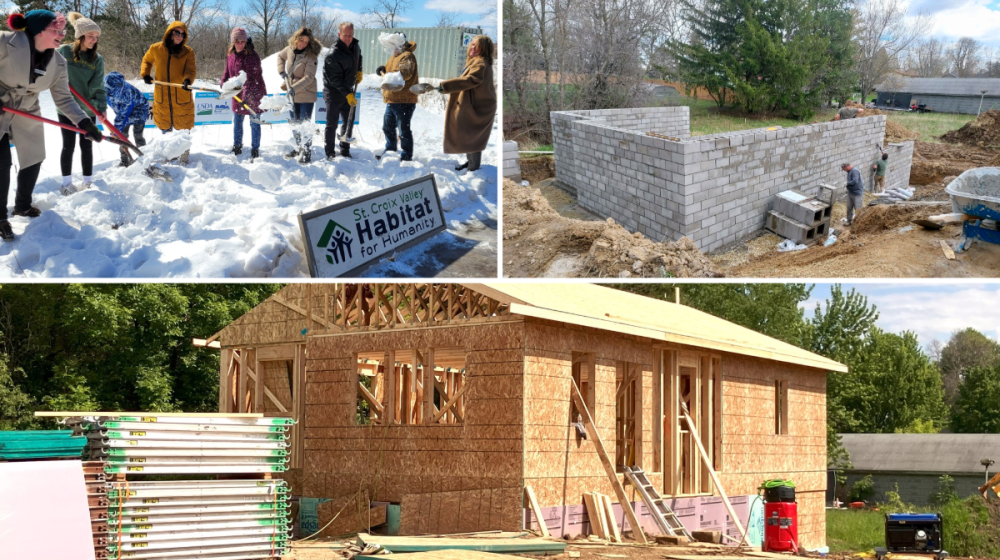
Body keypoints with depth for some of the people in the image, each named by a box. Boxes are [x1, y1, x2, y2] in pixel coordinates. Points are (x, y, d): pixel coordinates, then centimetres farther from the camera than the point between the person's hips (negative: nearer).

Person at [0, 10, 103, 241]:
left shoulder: (58, 62, -9)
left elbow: (64, 99, -6)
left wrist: (84, 122, -19)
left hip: (27, 114, 6)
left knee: (34, 160, 12)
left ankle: (22, 205, 36)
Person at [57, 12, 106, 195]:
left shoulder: (97, 59, -2)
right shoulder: (64, 51, -7)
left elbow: (98, 87, -6)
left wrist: (101, 107, -19)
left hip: (88, 109, 2)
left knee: (86, 146, 6)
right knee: (68, 145, 3)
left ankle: (88, 182, 16)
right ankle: (67, 183, 12)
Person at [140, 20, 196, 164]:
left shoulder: (188, 52, -5)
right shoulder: (156, 49, 0)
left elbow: (190, 70, -16)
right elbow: (147, 60, 20)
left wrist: (188, 80, -37)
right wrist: (145, 74, 4)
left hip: (182, 97, -2)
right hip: (162, 97, 2)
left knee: (183, 128, 5)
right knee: (165, 130, 16)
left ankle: (184, 158, 18)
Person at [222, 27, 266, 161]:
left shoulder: (251, 56, -21)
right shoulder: (231, 55, 2)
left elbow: (251, 78, -27)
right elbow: (227, 72, 16)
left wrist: (246, 95, -34)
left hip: (254, 94, -7)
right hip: (238, 94, 7)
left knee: (254, 123, 2)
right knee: (237, 121, 17)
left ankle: (255, 151, 12)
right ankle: (237, 148, 34)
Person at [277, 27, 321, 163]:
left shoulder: (311, 56, -18)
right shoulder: (290, 49, 0)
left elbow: (309, 77, -24)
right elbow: (280, 56, 23)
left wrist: (295, 87, -32)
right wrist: (281, 71, 8)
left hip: (306, 95, -6)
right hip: (292, 94, 7)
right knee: (294, 123, 16)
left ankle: (307, 152, 1)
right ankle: (299, 147, 30)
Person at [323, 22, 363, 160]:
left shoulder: (355, 45, -3)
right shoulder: (333, 55, -26)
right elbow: (335, 80, -26)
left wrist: (359, 71, 9)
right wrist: (348, 94, -30)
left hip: (348, 91, 7)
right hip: (333, 93, -7)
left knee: (348, 122, 12)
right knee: (332, 124, -1)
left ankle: (345, 151, 22)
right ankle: (330, 153, 7)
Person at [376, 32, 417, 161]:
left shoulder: (407, 57, -14)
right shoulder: (394, 56, 17)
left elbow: (406, 72, -30)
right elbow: (390, 68, 31)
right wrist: (382, 69, 8)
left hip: (404, 101, -10)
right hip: (392, 100, 10)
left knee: (403, 129, -6)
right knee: (388, 126, 21)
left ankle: (406, 155, 2)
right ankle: (390, 150, 38)